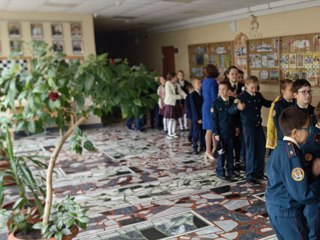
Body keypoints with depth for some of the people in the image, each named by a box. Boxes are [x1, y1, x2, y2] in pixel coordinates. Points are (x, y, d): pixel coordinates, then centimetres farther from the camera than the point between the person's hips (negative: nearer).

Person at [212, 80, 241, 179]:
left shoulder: (233, 101, 1)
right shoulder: (216, 102, -8)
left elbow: (236, 115, 11)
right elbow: (214, 119, -8)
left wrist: (237, 127, 9)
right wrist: (216, 133, -10)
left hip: (231, 131, 3)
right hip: (221, 132, -3)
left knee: (230, 152, 11)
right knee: (222, 152, 4)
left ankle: (230, 171, 23)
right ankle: (220, 171, 17)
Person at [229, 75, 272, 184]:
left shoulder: (258, 96, 7)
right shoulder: (242, 97, -11)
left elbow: (267, 103, 25)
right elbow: (231, 110, -18)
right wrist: (237, 107, -39)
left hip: (258, 125, 6)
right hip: (248, 126, -6)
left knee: (261, 149, 10)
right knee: (251, 150, -2)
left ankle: (259, 172, 25)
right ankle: (249, 175, 9)